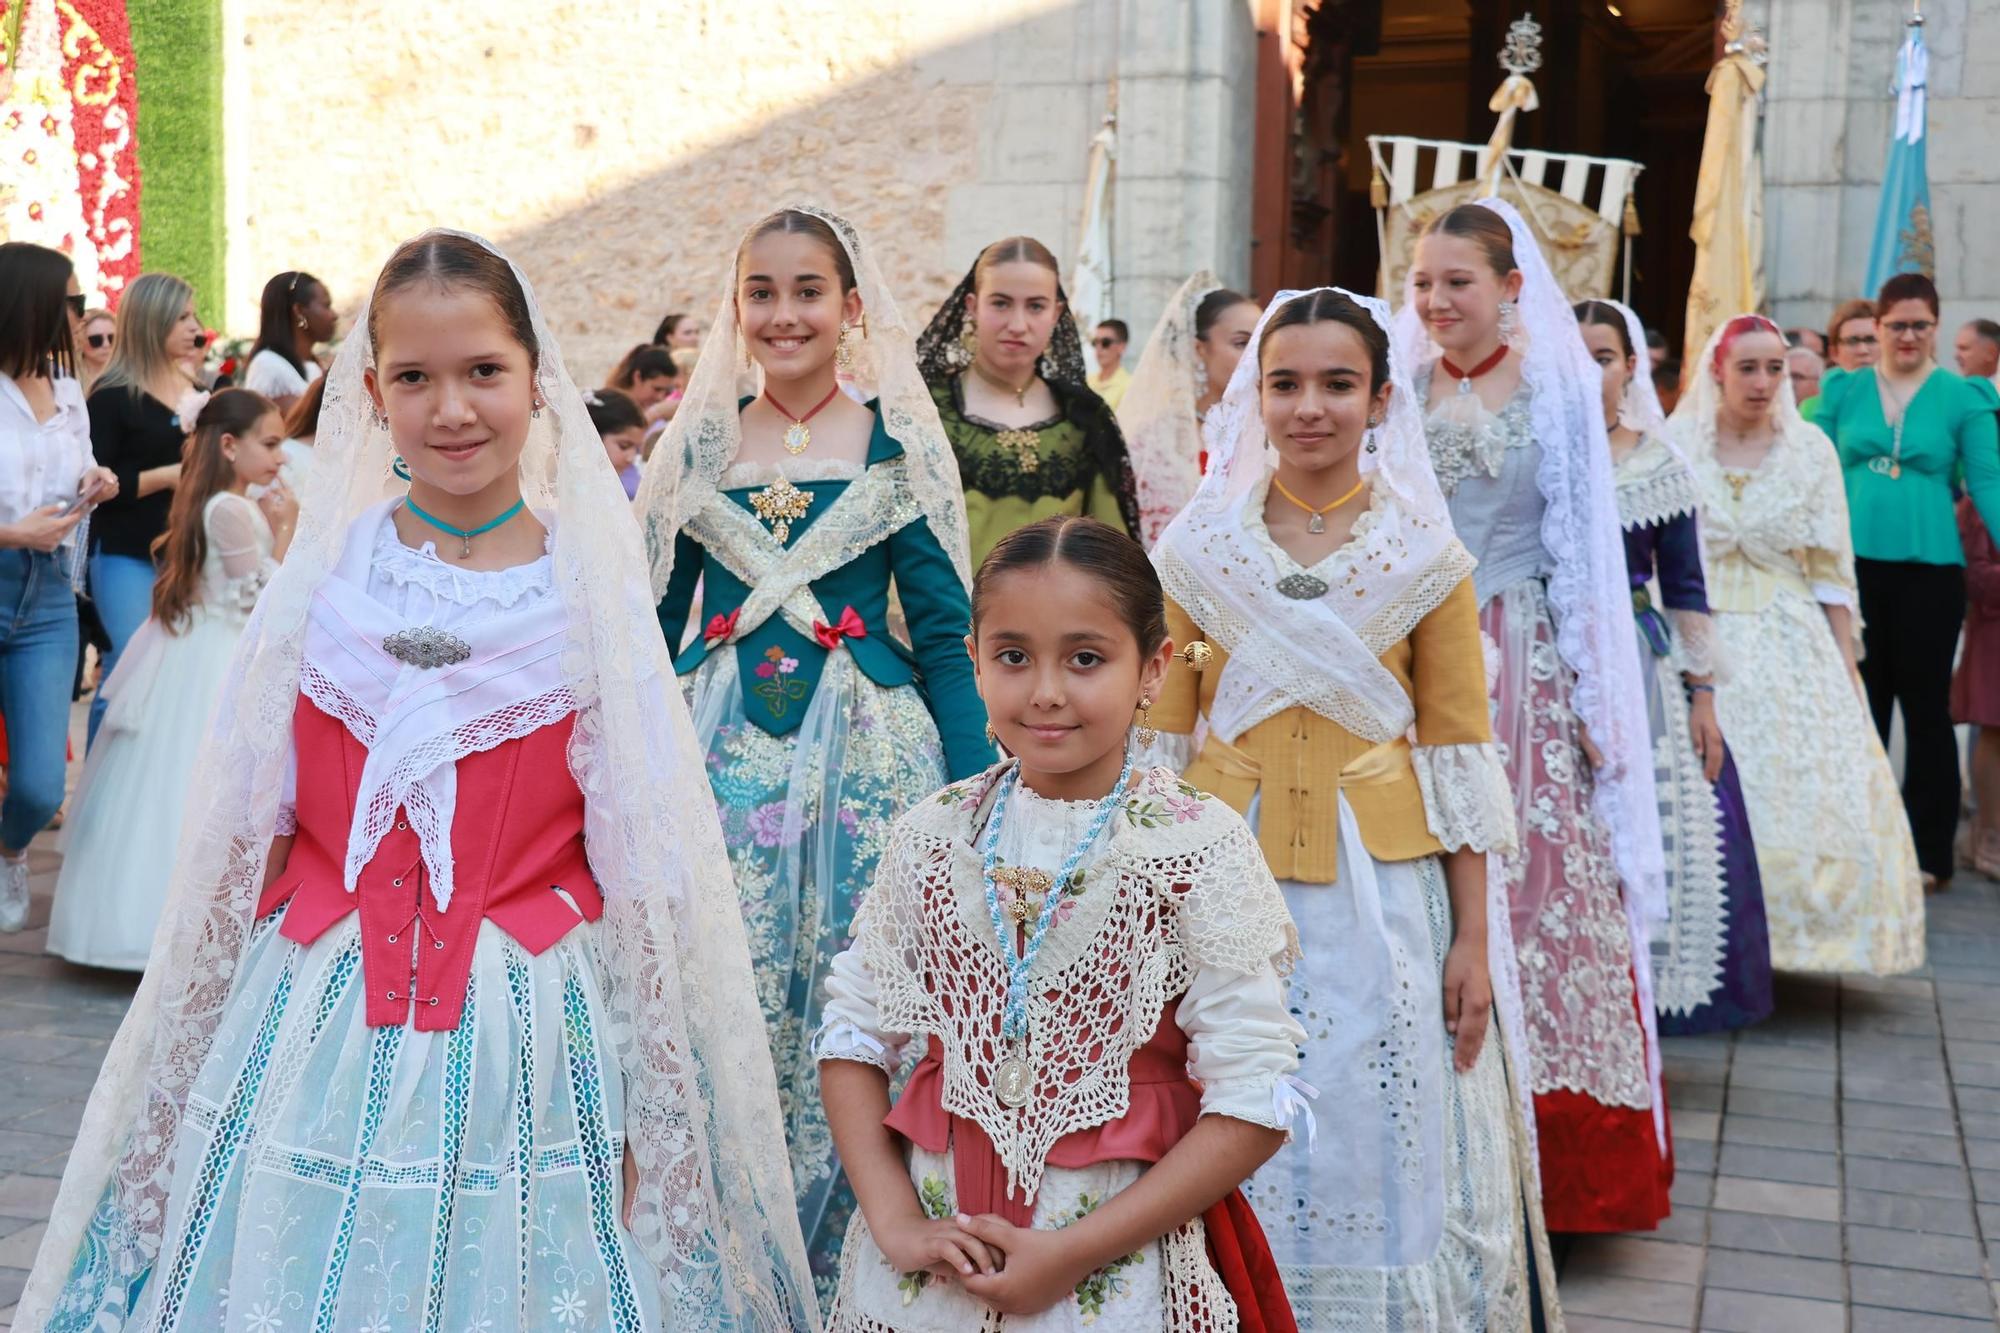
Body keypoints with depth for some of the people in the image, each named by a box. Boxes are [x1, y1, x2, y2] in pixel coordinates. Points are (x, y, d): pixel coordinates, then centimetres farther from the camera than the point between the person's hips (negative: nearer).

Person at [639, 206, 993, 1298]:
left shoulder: (898, 440, 2)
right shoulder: (697, 444, 8)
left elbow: (943, 632, 0)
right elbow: (651, 625, 12)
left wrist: (979, 796, -5)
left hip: (868, 756, -2)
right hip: (725, 757, 2)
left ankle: (839, 1272, 19)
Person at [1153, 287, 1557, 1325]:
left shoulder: (1425, 557, 0)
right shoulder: (1197, 547, 2)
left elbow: (1456, 759, 0)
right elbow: (1159, 741, 5)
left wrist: (1474, 940, -2)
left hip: (1381, 888, -1)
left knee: (1377, 1151, 7)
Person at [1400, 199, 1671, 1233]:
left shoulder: (1558, 388, 2)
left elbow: (1583, 550, 1)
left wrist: (1595, 701, -3)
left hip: (1525, 672, -2)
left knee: (1533, 889, -2)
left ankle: (1555, 1161, 10)